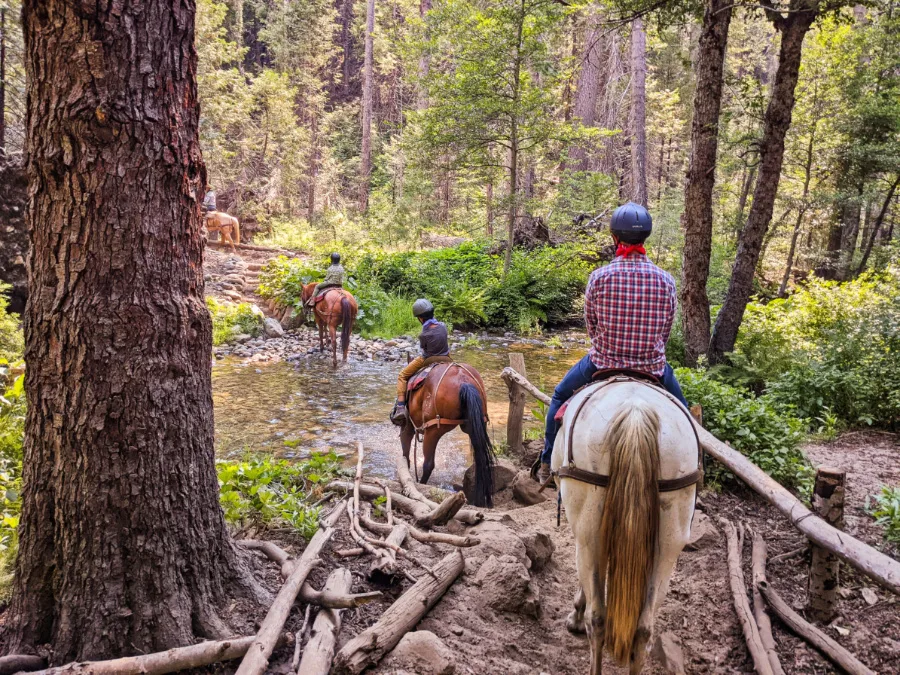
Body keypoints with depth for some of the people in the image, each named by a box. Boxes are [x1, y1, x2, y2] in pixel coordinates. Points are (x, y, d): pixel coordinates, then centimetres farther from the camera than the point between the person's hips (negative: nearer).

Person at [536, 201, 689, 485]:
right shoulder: (666, 280, -9)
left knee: (560, 395, 27)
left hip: (602, 363, -1)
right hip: (653, 367, 1)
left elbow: (591, 328, -2)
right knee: (680, 408, 31)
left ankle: (548, 463, 33)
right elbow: (665, 333, 2)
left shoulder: (599, 277, -14)